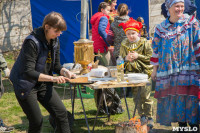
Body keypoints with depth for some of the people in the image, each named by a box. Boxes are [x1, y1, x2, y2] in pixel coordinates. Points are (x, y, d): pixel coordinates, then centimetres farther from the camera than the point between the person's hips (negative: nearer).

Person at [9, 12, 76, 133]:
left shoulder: (55, 41, -2)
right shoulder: (32, 42, -25)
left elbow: (56, 65, 7)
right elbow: (28, 72, -29)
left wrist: (65, 72, -16)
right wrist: (52, 78, -38)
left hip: (43, 84, 7)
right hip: (26, 85, -7)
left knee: (62, 113, -1)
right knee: (36, 121, -5)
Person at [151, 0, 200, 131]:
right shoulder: (161, 28, 9)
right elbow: (156, 50, 13)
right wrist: (155, 70, 12)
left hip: (188, 69, -3)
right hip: (168, 71, 3)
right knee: (174, 99, 4)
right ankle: (182, 126, 15)